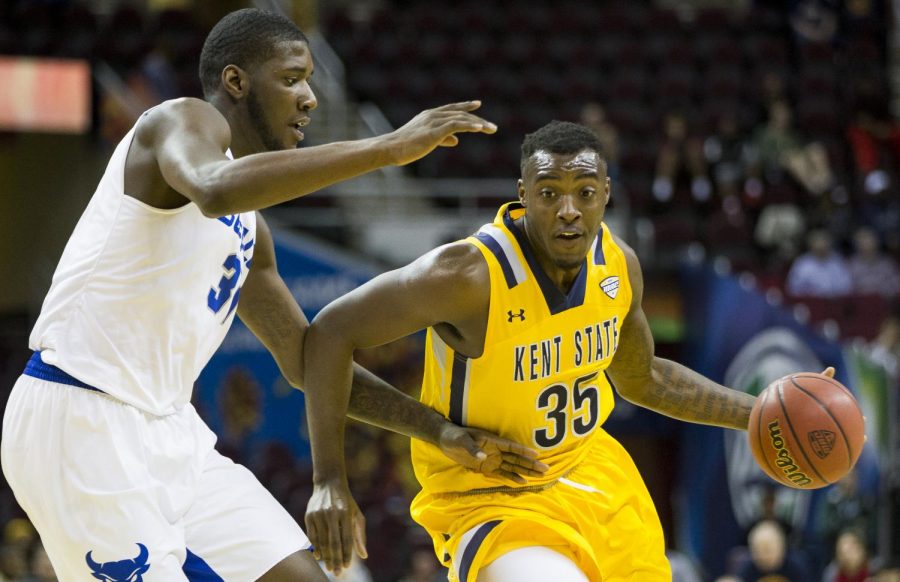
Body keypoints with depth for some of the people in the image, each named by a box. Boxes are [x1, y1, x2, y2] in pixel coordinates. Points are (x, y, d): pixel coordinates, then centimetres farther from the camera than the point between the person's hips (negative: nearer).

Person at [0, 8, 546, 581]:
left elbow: (307, 360, 25)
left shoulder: (249, 227, 19)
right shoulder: (185, 122, -8)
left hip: (168, 428, 9)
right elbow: (214, 190, -33)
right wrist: (390, 147, -34)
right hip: (80, 423, -9)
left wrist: (442, 432, 19)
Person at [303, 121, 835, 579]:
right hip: (492, 499, -7)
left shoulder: (619, 264, -4)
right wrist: (330, 480, -25)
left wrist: (757, 413, 8)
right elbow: (332, 332, -18)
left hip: (595, 473, 7)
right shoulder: (468, 274, -25)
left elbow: (642, 379, 16)